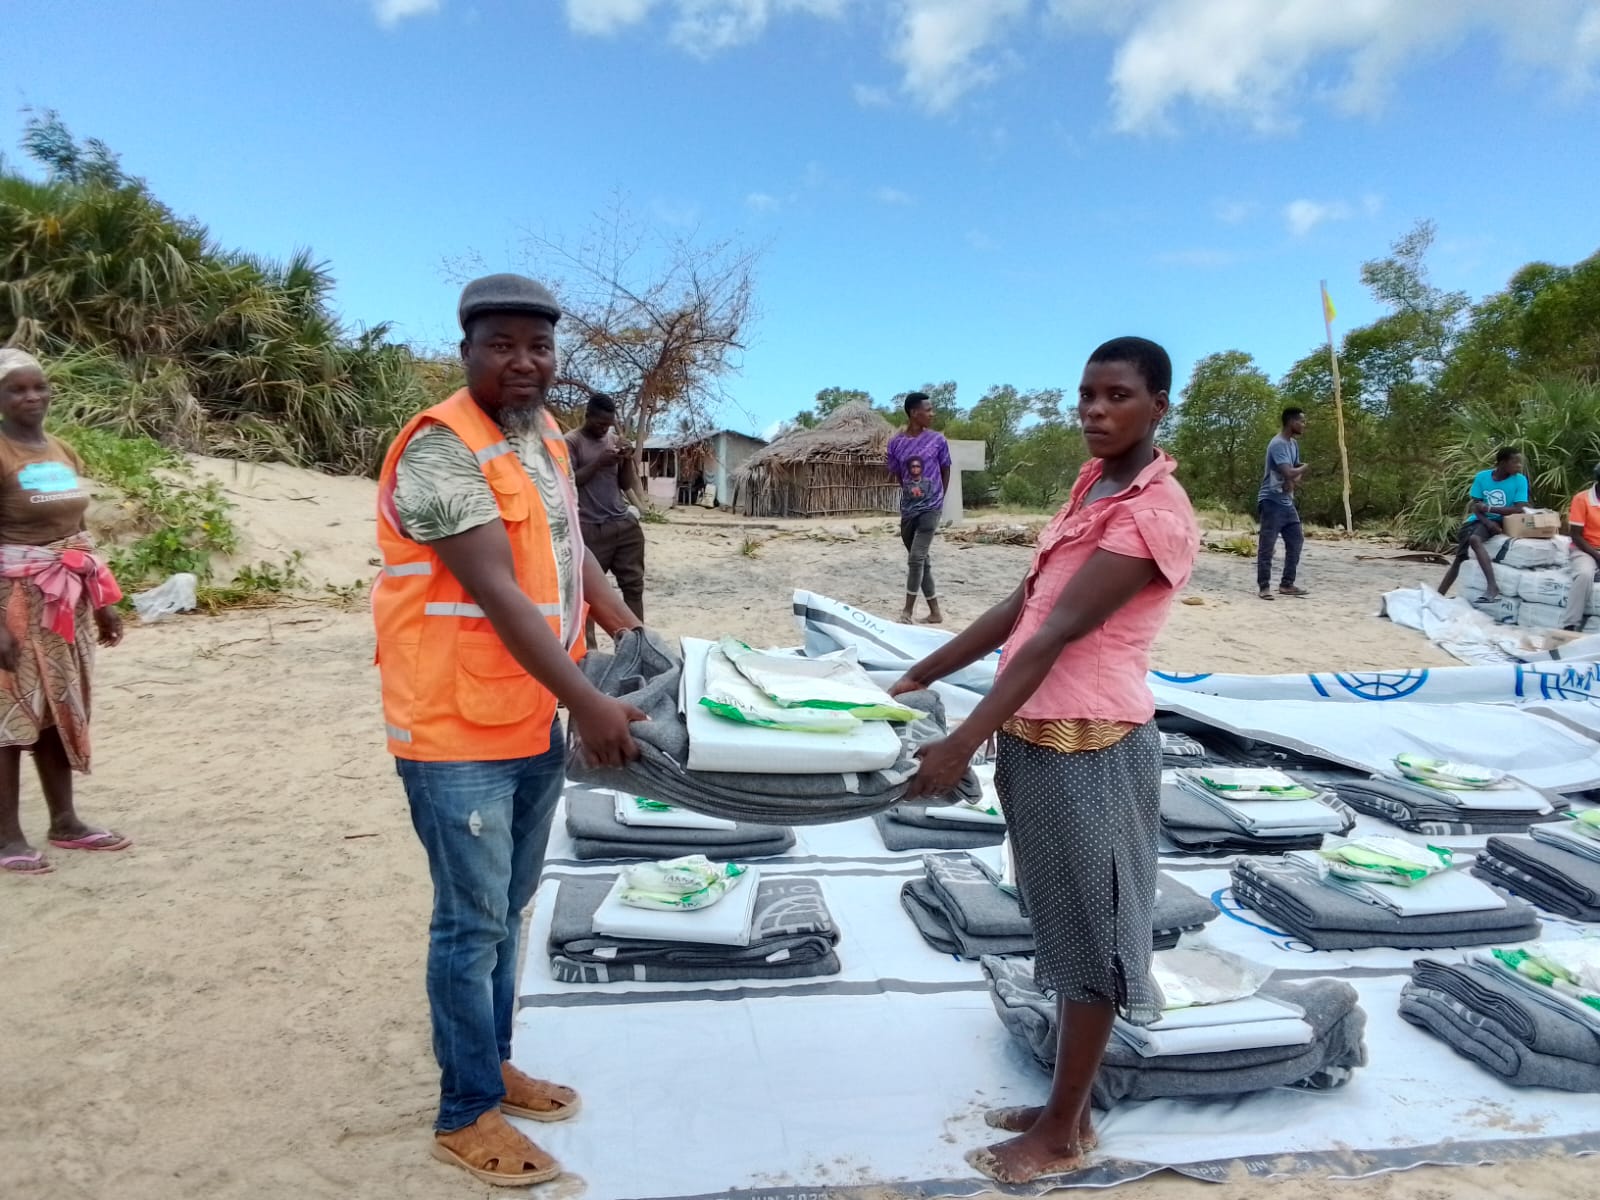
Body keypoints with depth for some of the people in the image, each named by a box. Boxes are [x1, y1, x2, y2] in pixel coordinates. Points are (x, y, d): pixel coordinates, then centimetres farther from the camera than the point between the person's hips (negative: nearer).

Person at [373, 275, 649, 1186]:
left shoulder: (546, 436, 9)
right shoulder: (442, 448, -18)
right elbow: (498, 594, -25)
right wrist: (589, 703, -27)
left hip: (537, 721, 8)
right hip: (460, 730, -8)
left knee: (509, 909, 19)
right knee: (473, 923, 4)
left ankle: (495, 1065, 37)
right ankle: (466, 1114, 22)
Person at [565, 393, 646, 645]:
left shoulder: (614, 438, 14)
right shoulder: (571, 442, -2)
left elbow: (627, 485, 15)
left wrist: (628, 461, -4)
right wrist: (599, 462, -16)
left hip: (624, 523, 5)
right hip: (591, 529, -5)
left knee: (634, 584, 6)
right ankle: (588, 646, 3)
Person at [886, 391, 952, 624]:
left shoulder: (938, 440, -4)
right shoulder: (896, 443, -1)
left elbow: (946, 471, 7)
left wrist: (937, 498, 9)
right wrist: (912, 494, 10)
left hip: (931, 508, -3)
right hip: (908, 509, 3)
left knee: (916, 557, -13)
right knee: (921, 560, 8)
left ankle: (909, 609, -4)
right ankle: (935, 611, 19)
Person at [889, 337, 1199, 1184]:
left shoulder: (1155, 513, -15)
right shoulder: (1090, 487, 12)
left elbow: (1056, 635, -23)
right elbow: (1021, 606, 12)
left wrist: (962, 744, -25)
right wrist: (919, 678, 12)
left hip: (1088, 747, -9)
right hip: (1035, 737, 9)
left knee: (1088, 935, 6)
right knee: (1063, 927, 18)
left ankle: (1062, 1135, 23)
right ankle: (1066, 1106, 34)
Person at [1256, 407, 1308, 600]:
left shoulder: (1294, 443, 13)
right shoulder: (1278, 444, -17)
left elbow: (1297, 471, 17)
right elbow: (1288, 472, -25)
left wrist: (1294, 481, -7)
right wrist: (1304, 468, -4)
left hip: (1287, 502, 10)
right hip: (1272, 501, -9)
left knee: (1296, 540, 10)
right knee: (1267, 545, -6)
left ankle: (1287, 584, 17)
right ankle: (1263, 586, -1)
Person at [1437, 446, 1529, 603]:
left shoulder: (1520, 480, -9)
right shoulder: (1482, 477, -2)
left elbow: (1519, 509, -15)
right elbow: (1474, 505, -3)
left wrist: (1489, 509, -18)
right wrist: (1487, 521, -20)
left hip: (1499, 521, -4)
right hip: (1478, 519, 4)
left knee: (1474, 539, -34)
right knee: (1460, 558, 2)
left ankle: (1492, 586, -42)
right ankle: (1439, 595, 9)